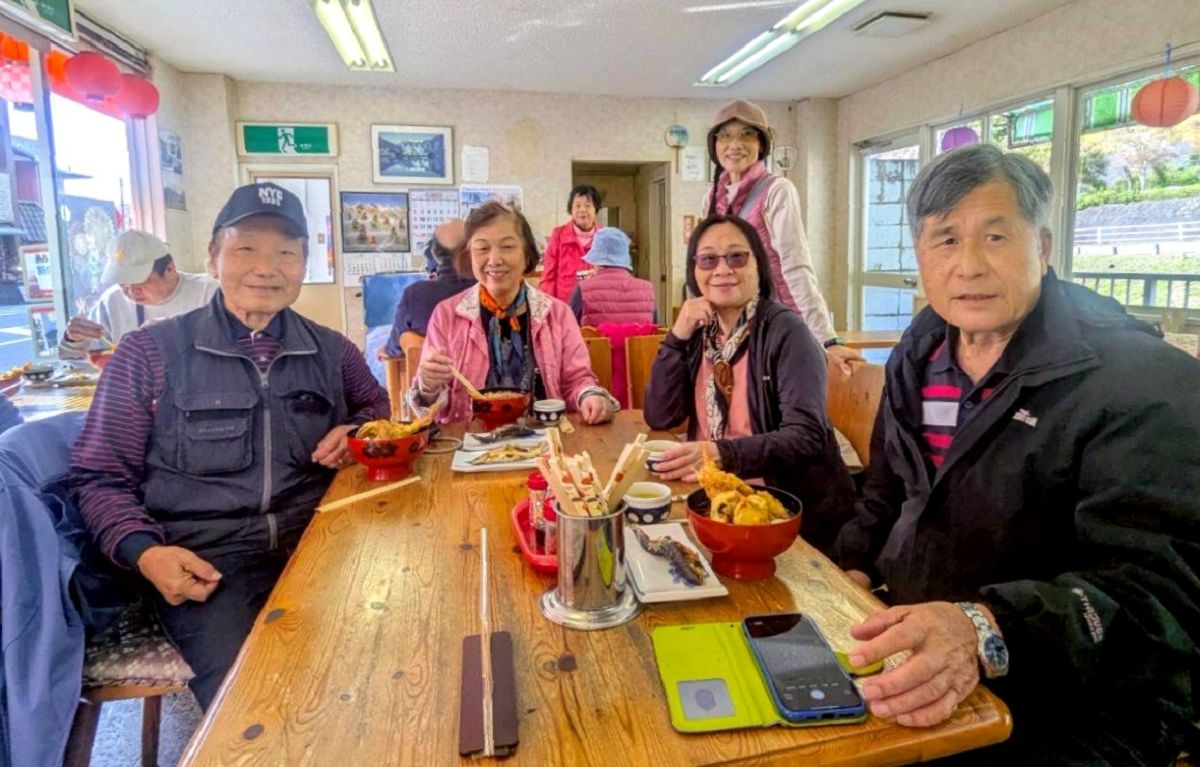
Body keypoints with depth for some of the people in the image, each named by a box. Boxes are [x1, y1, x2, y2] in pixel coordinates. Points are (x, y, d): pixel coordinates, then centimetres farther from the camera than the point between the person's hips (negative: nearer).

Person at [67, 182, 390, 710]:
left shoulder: (331, 351, 12)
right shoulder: (149, 353, 4)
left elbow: (376, 407, 29)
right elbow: (101, 477, 8)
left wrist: (356, 432, 5)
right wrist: (145, 551, -11)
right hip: (206, 560, -2)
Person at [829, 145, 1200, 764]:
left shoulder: (1140, 383, -14)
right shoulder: (918, 358, 8)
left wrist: (987, 631, -38)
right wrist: (856, 570, 2)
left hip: (1071, 709, -5)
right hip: (910, 648, 6)